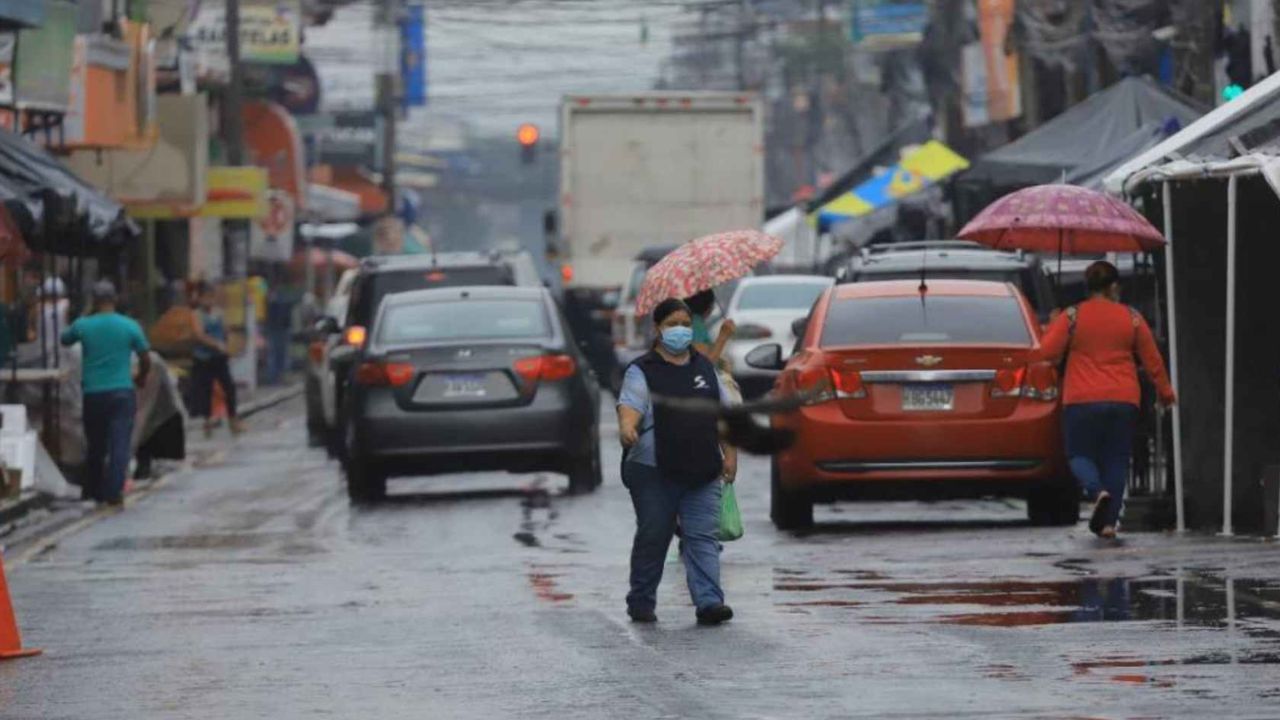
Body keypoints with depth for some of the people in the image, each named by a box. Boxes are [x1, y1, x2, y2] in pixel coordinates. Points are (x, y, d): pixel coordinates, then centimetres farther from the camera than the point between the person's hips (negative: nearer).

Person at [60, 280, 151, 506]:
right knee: (120, 445, -5)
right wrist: (141, 377, 23)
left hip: (92, 394, 2)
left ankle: (93, 492, 23)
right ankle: (114, 492, -16)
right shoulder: (130, 326, -4)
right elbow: (146, 360, 2)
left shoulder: (83, 325, -2)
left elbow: (65, 340, 19)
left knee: (95, 446, 15)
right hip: (121, 393, -2)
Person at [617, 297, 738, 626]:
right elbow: (630, 405, -18)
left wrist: (730, 454, 12)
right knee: (652, 538, 5)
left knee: (703, 538, -5)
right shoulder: (642, 371, -1)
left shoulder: (704, 367, 16)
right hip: (655, 472, -4)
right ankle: (641, 602, 17)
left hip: (703, 473, 4)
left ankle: (709, 602, -13)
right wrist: (627, 427, -40)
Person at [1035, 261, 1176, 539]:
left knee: (1080, 454, 9)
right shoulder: (1132, 318, 3)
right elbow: (1152, 359, 8)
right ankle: (1109, 521, 1)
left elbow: (1046, 352, -7)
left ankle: (1097, 491, -21)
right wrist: (1165, 391, 23)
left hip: (1082, 401, -2)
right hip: (1123, 401, 2)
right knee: (1116, 458, 9)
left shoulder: (1072, 317, -3)